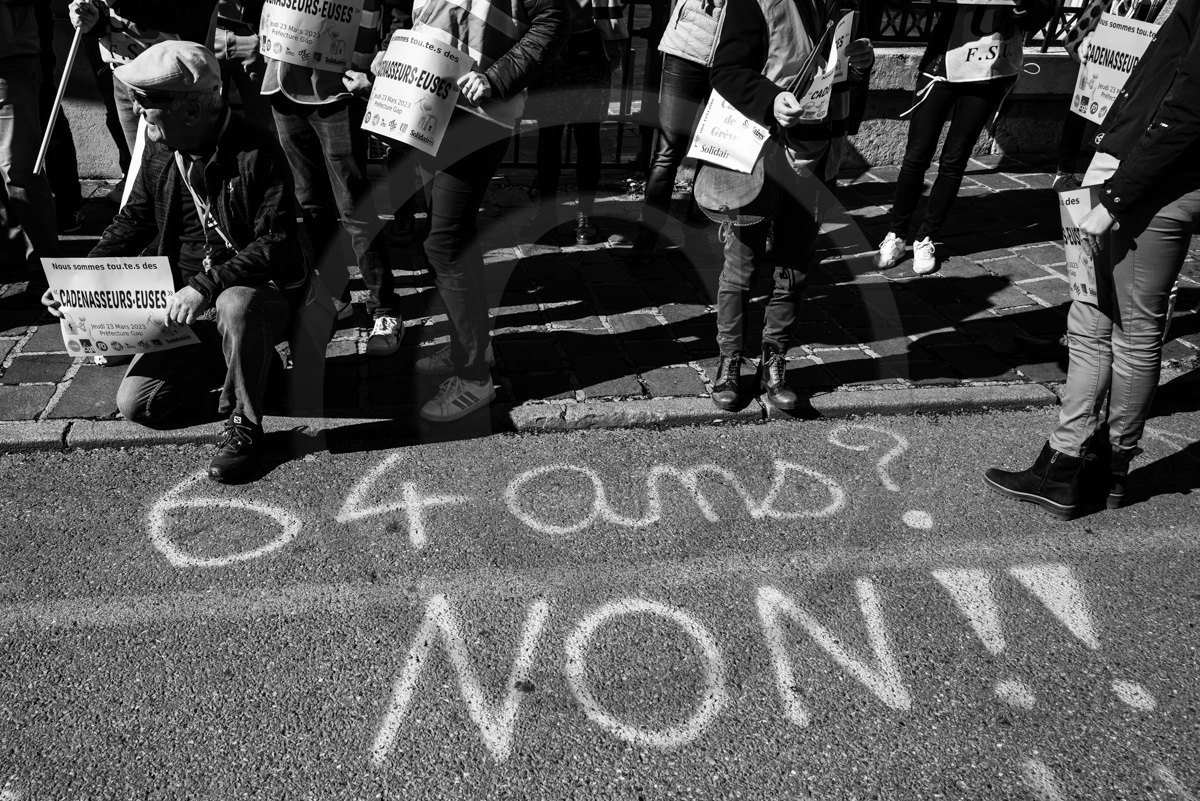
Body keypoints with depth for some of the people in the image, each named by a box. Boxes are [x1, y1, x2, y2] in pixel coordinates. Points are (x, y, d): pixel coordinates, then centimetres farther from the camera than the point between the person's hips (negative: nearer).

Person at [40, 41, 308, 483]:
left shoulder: (257, 152, -18)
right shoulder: (160, 152, 2)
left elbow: (276, 246, -23)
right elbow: (133, 222, 14)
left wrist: (207, 285, -32)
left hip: (260, 292, -6)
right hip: (189, 304, 6)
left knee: (237, 305, -41)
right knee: (136, 405, -2)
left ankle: (244, 426, -18)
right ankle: (237, 358, 21)